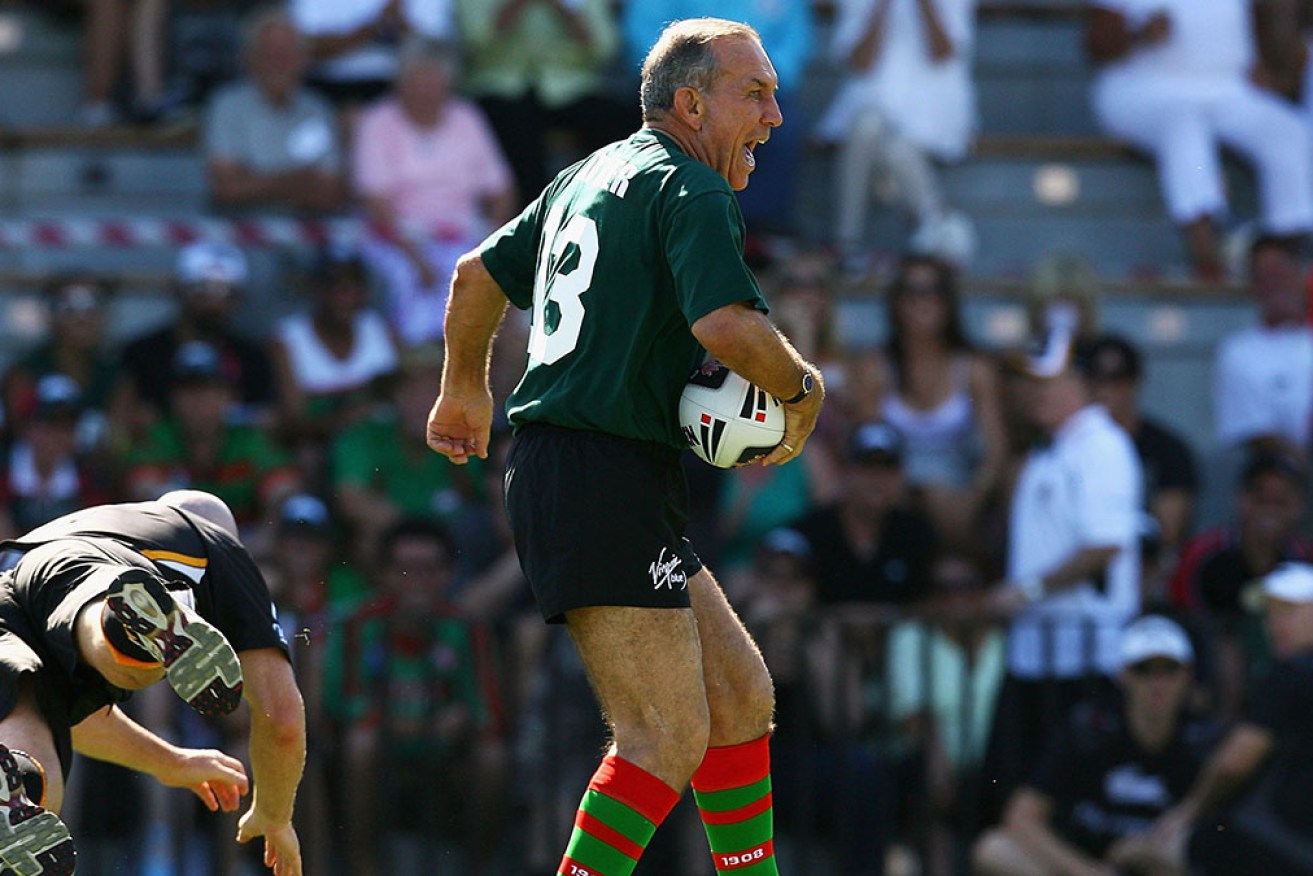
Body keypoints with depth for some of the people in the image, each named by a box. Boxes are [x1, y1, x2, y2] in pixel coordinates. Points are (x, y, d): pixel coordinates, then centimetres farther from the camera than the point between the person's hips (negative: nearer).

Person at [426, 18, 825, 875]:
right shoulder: (689, 191, -10)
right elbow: (727, 325, -26)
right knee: (669, 735, -14)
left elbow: (479, 274, 29)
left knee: (741, 692, 13)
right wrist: (804, 390, -8)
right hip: (605, 480, -10)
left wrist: (466, 389, 44)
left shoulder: (592, 175, 19)